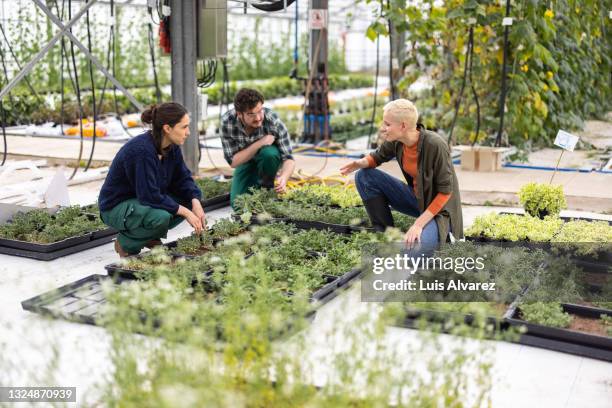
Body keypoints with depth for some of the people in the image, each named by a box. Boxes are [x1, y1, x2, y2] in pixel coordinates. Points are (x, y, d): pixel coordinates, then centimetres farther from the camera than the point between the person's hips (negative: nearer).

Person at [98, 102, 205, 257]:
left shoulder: (172, 146, -6)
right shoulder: (142, 150, -31)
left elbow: (183, 178, 1)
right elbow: (149, 196, -32)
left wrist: (195, 202, -18)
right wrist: (185, 212, -26)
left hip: (143, 200, 8)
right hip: (116, 207, -8)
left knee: (190, 199, -7)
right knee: (161, 216, -34)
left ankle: (152, 238, 10)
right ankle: (126, 243, -6)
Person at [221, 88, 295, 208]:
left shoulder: (273, 121, -33)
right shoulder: (227, 122, -29)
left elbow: (288, 158, -30)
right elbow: (233, 161, -24)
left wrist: (284, 178, -52)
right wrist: (258, 144, -37)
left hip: (270, 157, -1)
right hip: (246, 160, 1)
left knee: (269, 153, -36)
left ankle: (265, 188, -8)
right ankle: (254, 186, 19)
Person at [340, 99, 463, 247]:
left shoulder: (435, 145, -28)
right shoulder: (396, 140, -11)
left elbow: (445, 191, -22)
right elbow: (377, 157, 10)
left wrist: (419, 224, -26)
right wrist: (360, 163, -15)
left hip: (438, 207, -6)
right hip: (415, 198, 6)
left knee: (412, 246, -32)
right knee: (364, 176, -6)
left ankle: (438, 233, 3)